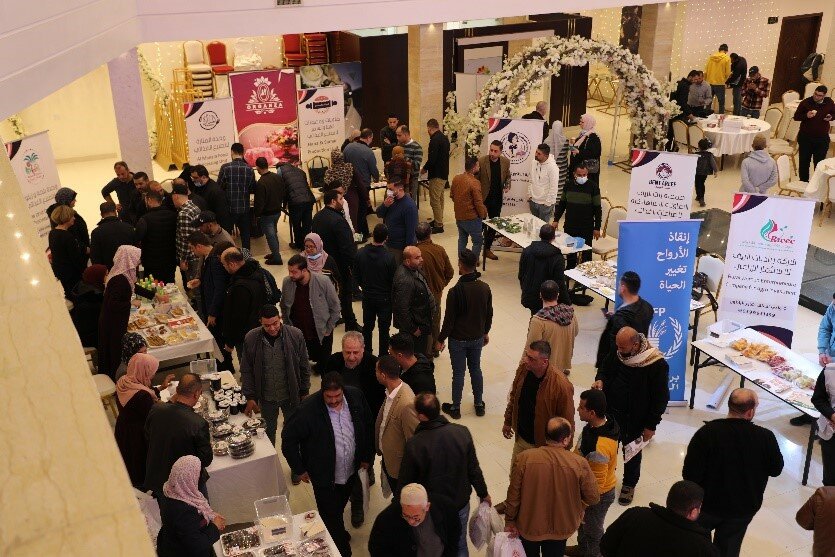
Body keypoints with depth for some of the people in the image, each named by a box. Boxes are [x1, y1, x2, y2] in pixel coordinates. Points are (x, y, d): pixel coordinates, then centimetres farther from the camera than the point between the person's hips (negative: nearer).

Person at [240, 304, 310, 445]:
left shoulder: (295, 335, -15)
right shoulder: (251, 339, -13)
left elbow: (304, 367, -4)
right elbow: (246, 371, -3)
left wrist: (304, 393, 0)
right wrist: (250, 398, -5)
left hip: (291, 395, 0)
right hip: (266, 398, 1)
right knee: (269, 431, 19)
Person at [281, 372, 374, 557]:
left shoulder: (355, 396, -14)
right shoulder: (309, 408, -27)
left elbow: (368, 426, 2)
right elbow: (288, 437, -15)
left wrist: (367, 456, 7)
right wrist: (299, 469, -10)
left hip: (350, 471, 4)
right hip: (325, 478, -4)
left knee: (338, 509, 28)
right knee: (330, 516, 10)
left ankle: (338, 532, 56)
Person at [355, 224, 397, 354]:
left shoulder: (360, 253, -12)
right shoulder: (389, 257, -24)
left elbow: (356, 276, -1)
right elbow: (394, 280, -14)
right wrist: (390, 294, 6)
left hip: (367, 297, 3)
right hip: (384, 299, -3)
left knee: (367, 326, 19)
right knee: (384, 329, 11)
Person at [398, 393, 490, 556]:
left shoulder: (413, 445, -27)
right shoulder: (462, 432, -20)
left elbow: (406, 482, -14)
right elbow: (474, 470, -8)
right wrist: (483, 494, 10)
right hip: (460, 504, 2)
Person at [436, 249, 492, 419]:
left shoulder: (455, 291, -25)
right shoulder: (485, 288, -9)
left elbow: (449, 319, -17)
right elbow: (489, 314, 4)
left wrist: (441, 340, -4)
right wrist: (486, 332, 20)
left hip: (458, 340, -4)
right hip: (477, 338, 4)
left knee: (458, 373, 9)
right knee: (476, 369, 20)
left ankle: (455, 408, 23)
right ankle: (479, 404, 32)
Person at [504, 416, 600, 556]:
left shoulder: (524, 458, -24)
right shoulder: (579, 463, -23)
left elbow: (513, 495, -15)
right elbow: (593, 498, -11)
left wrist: (509, 521, 0)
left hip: (528, 525, 0)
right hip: (560, 528, 1)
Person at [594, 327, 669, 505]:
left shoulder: (657, 365, -26)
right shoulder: (617, 353, -11)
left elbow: (661, 397, -17)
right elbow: (605, 368, 10)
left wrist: (651, 425, -13)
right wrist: (600, 379, -13)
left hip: (635, 419, -4)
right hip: (611, 411, 4)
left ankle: (629, 484, 42)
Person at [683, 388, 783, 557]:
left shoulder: (707, 431, -28)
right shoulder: (766, 437, -22)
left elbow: (689, 473, -23)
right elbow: (776, 470, -3)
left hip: (708, 503, -2)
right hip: (744, 508, 2)